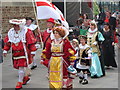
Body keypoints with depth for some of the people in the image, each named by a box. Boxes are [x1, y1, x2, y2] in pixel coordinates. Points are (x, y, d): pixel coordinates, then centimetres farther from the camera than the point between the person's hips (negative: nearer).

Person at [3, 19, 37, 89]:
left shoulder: (26, 32, -13)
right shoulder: (11, 32, 4)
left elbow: (31, 42, -10)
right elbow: (7, 42, 13)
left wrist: (32, 52, -11)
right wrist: (5, 50, 9)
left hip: (23, 52, -6)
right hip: (15, 53, 6)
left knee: (21, 67, -6)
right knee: (17, 66, 14)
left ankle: (20, 82, 6)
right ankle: (26, 77, 38)